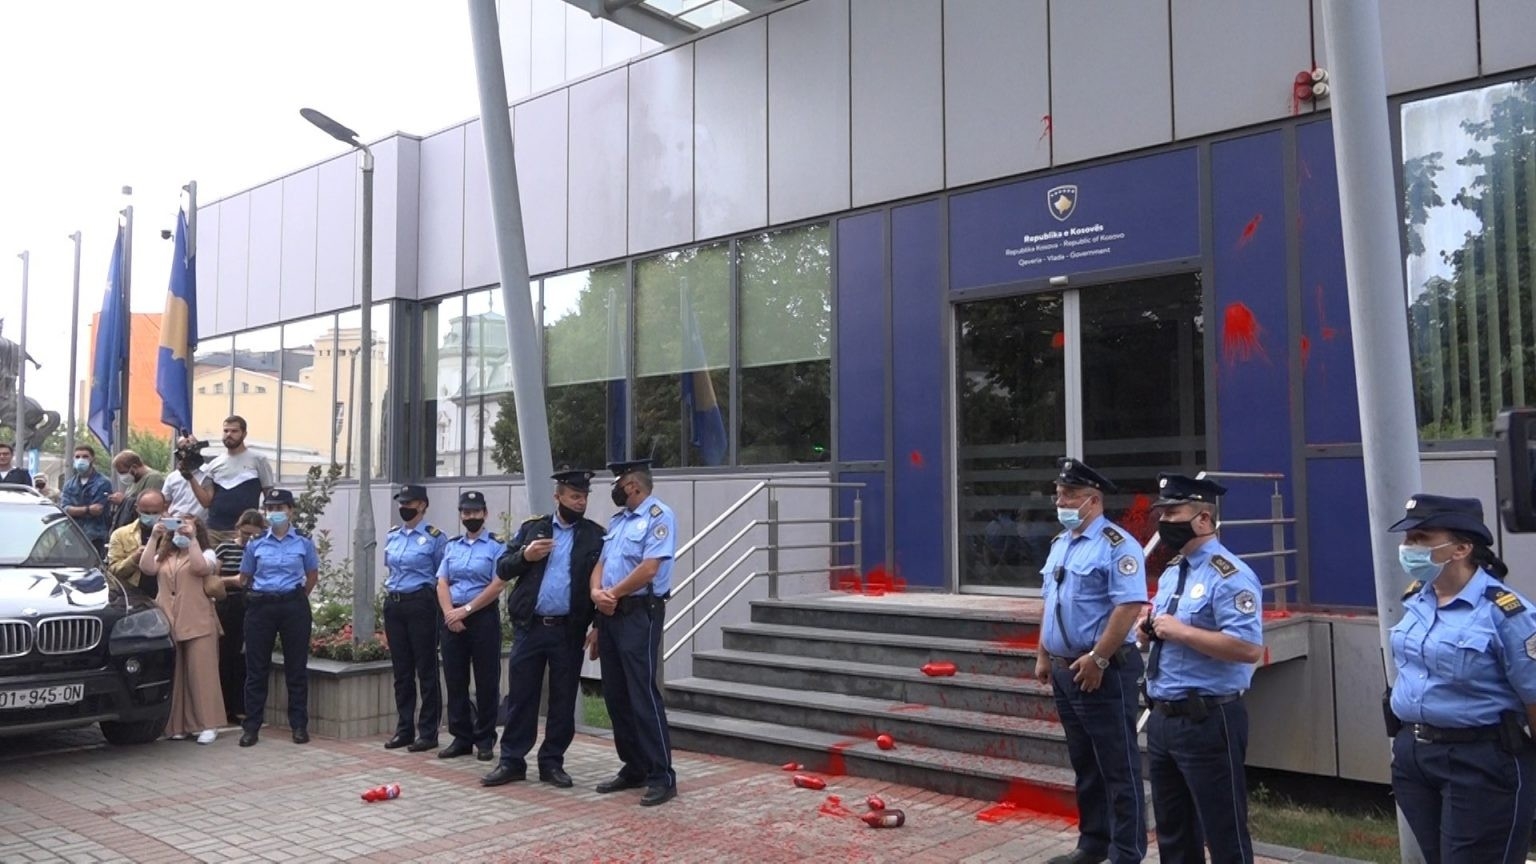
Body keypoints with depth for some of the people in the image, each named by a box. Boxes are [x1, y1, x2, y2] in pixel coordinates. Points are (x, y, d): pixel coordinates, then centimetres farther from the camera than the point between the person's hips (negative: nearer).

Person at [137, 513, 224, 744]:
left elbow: (201, 568, -14)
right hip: (167, 624, 4)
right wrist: (153, 537, -2)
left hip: (198, 624, -4)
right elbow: (146, 568, 1)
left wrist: (191, 539, -12)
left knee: (201, 673, -5)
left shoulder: (206, 553, 8)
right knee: (173, 676, 3)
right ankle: (177, 725, 10)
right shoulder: (164, 556, 20)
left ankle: (208, 725, -2)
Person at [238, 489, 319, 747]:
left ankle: (299, 725, 11)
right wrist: (264, 593, 12)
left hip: (294, 606, -1)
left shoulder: (303, 543, 2)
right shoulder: (255, 545, 4)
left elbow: (312, 576, 13)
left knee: (296, 667, 4)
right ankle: (251, 726, 11)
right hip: (261, 607, 1)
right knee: (256, 667, 3)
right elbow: (244, 579, 14)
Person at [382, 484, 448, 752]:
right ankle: (404, 729, 20)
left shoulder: (434, 538, -6)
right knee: (401, 670, 11)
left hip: (421, 605, -6)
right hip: (393, 605, 6)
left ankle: (428, 732, 8)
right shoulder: (392, 536, 11)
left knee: (426, 670, 1)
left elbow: (443, 578, -3)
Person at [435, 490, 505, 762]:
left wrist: (465, 610, -14)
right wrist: (450, 614, -9)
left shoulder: (496, 546, -3)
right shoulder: (451, 546, 13)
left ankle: (485, 741, 10)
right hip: (452, 619, 5)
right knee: (455, 680, 8)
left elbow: (497, 586, -11)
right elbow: (442, 584, 7)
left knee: (486, 681, 0)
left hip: (483, 617, -5)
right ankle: (461, 738, 18)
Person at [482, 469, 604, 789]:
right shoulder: (531, 529, 8)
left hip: (569, 631, -1)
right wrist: (524, 556, -13)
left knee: (563, 700, 6)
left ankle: (552, 762, 18)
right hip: (529, 627, 1)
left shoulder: (595, 535, 3)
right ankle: (512, 761, 16)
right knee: (520, 696, 6)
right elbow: (503, 570, 6)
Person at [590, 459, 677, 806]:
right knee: (615, 696, 11)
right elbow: (601, 563, 13)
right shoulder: (617, 520, 17)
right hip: (609, 614, 9)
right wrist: (596, 593, -8)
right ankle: (634, 768, 21)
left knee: (643, 695, -10)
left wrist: (613, 594, -10)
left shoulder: (659, 516, -10)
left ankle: (662, 777, -4)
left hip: (639, 614, -9)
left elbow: (648, 569, -19)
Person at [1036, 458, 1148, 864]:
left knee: (1118, 768, 1)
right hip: (1065, 671, 9)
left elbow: (1130, 606, -23)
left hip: (1104, 671, -9)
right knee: (1084, 764, 18)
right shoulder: (1060, 544, 13)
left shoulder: (1117, 544, -14)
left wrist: (1097, 659, -23)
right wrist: (1044, 656, 17)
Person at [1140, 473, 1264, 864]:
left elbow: (1249, 648, -26)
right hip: (1162, 719, 9)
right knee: (1173, 831, 19)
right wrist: (1152, 629, 2)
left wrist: (1180, 631, -23)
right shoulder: (1171, 572, 13)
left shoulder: (1228, 575, -16)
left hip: (1207, 722, -9)